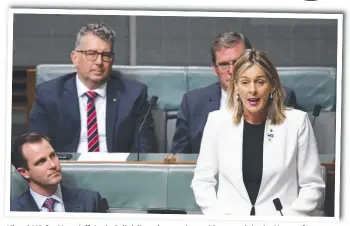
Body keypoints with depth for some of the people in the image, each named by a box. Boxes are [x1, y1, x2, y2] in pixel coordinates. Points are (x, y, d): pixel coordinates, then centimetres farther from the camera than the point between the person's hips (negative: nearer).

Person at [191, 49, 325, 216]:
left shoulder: (297, 121, 1)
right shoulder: (217, 121, 5)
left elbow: (312, 184, 4)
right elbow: (202, 180, 9)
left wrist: (288, 217, -7)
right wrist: (217, 216, -4)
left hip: (278, 217, 0)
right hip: (230, 217, 1)